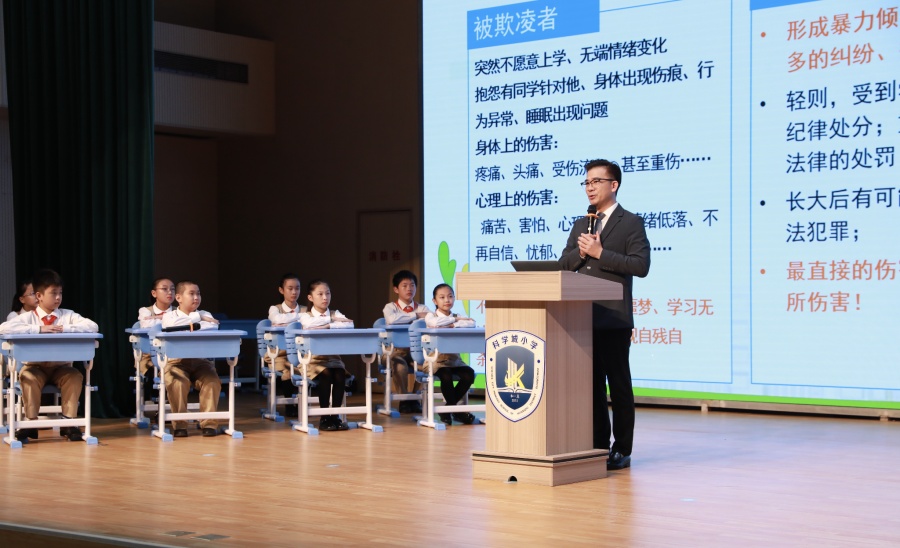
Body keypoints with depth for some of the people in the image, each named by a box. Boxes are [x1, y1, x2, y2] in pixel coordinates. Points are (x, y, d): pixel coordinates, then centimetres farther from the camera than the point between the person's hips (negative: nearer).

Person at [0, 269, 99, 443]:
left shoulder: (68, 315, 1)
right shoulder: (28, 317, -4)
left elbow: (93, 326, -11)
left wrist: (65, 329, -23)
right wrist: (39, 329, -26)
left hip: (61, 367, 1)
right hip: (35, 367, -1)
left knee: (75, 376, -28)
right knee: (27, 377, -33)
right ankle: (30, 422, -18)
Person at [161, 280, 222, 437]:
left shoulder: (205, 314, 13)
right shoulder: (169, 315, 7)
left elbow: (213, 327, -9)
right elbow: (171, 325, -18)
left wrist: (193, 326, -15)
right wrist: (197, 317, -11)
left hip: (201, 361, 2)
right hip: (177, 361, -2)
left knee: (213, 381, -26)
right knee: (177, 383, -32)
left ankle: (209, 423, -18)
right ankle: (179, 424, -18)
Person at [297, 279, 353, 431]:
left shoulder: (335, 314, 11)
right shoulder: (305, 316, 5)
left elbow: (350, 325, -12)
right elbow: (309, 324, -22)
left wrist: (328, 326, -21)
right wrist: (332, 320, -15)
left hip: (333, 358, 2)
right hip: (314, 359, -2)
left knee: (340, 375, -28)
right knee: (325, 375, -31)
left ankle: (335, 415, -16)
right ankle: (324, 417, -19)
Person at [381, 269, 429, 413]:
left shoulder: (422, 308, 13)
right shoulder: (390, 307, 3)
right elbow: (392, 319, -22)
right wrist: (416, 315, -14)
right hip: (396, 350, -3)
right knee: (400, 366, -35)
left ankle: (416, 399, -6)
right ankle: (404, 400, -9)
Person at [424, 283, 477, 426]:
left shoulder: (457, 317, 11)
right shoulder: (431, 316, 1)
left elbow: (472, 323, -11)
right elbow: (435, 323, -26)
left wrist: (454, 324, -20)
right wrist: (454, 319, -12)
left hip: (454, 359, 4)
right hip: (436, 359, -4)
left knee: (469, 374, -21)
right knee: (446, 376, -33)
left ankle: (449, 408, -2)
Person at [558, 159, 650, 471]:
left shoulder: (631, 223, -2)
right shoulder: (580, 226, 17)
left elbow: (641, 265, -14)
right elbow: (563, 265, 13)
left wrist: (600, 252, -17)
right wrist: (581, 252, -7)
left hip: (613, 318, -6)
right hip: (583, 316, 6)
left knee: (618, 383, 0)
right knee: (591, 383, 10)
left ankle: (622, 450, 6)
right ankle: (598, 446, 17)